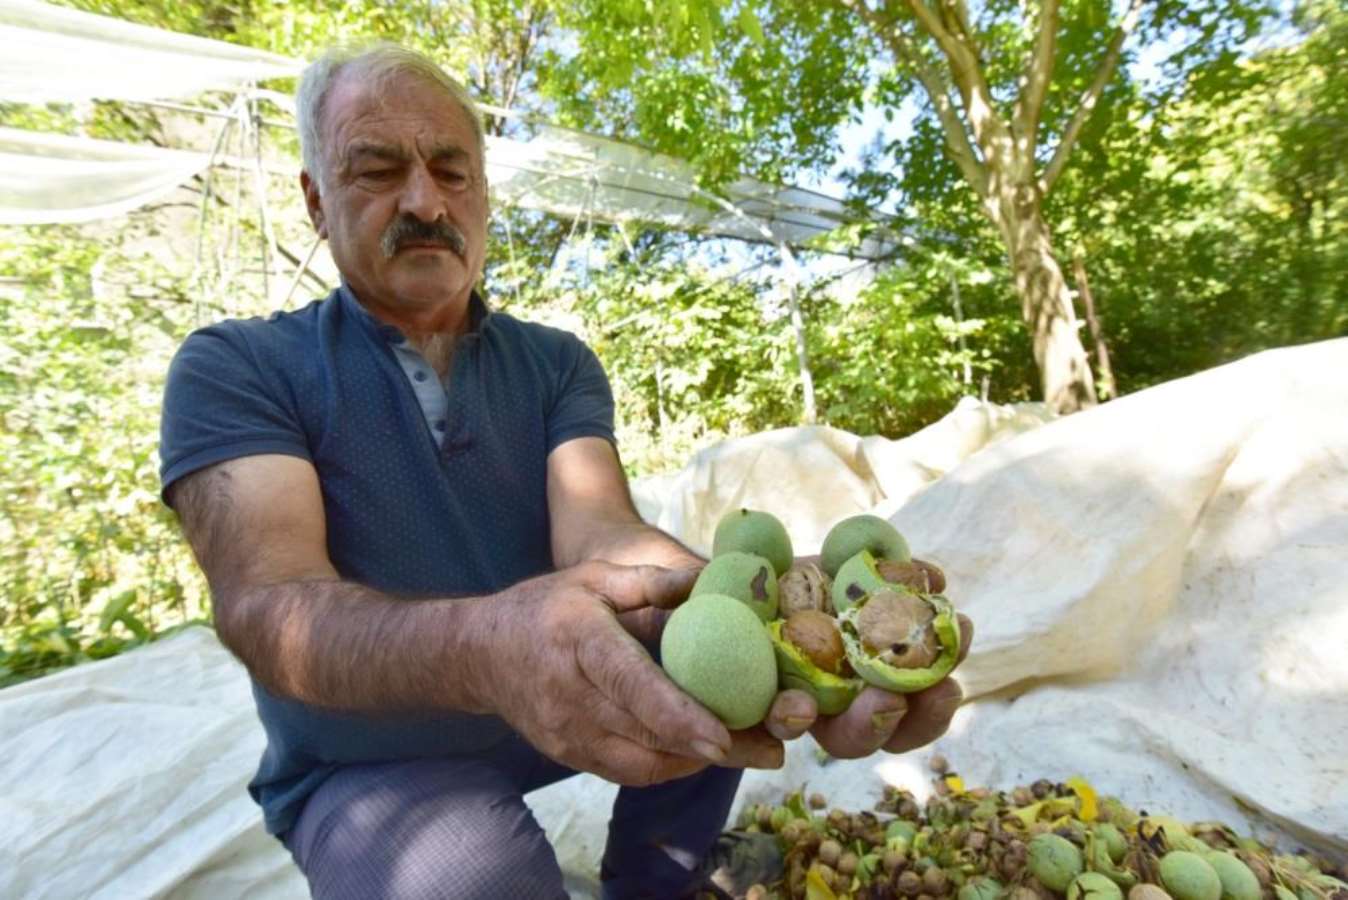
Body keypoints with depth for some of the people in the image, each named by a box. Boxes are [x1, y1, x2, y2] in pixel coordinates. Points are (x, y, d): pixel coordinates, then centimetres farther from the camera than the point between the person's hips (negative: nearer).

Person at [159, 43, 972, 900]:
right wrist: (481, 644, -48)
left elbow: (597, 529, -19)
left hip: (560, 691, 4)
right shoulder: (234, 369, -11)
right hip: (368, 765, -3)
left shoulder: (557, 362, -3)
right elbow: (266, 601, -25)